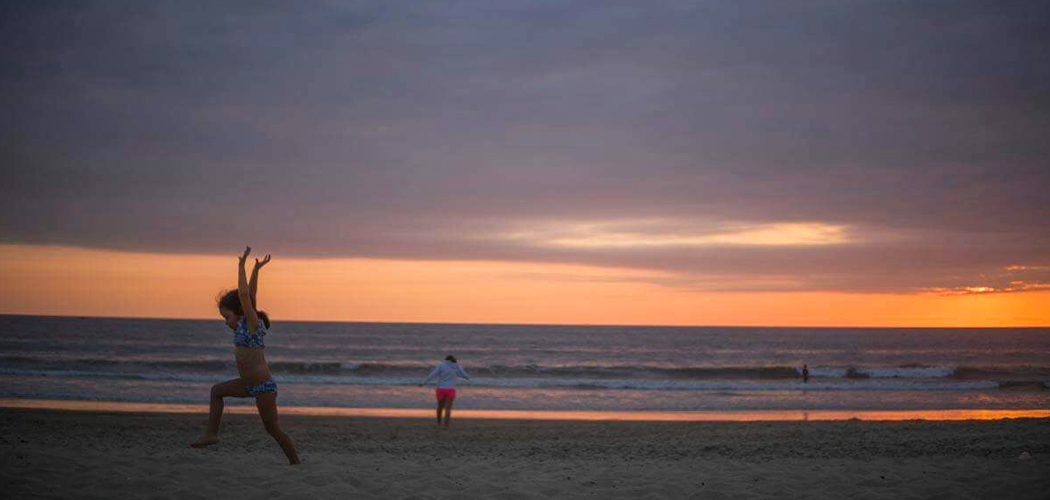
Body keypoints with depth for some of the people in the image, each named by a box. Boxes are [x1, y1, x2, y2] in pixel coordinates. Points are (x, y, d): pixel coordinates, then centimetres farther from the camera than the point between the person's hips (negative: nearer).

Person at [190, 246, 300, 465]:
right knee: (217, 390, 17)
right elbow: (250, 294, 15)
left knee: (272, 428, -3)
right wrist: (256, 269, 15)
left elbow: (244, 294, -18)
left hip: (264, 387, -9)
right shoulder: (245, 324, 11)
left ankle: (296, 462, 6)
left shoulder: (252, 323, -11)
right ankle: (211, 434, 15)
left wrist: (242, 264, -14)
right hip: (250, 385, 9)